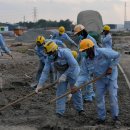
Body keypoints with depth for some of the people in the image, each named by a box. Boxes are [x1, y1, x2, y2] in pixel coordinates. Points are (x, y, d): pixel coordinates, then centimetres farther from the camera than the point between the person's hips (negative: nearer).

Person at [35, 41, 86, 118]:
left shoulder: (65, 52, -32)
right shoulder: (49, 58, -16)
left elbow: (73, 65, -30)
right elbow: (45, 71, -15)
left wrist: (65, 75, -28)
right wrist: (40, 84, -21)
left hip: (72, 71, -5)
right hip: (62, 74, 5)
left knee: (76, 91, 4)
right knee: (60, 91, -1)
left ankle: (80, 109, 21)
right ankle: (60, 112, 4)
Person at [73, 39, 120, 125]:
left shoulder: (103, 52, -28)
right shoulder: (86, 60, -13)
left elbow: (117, 56, -19)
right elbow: (83, 75, -12)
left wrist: (111, 67, -21)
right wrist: (76, 85, -24)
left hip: (111, 77, -4)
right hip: (100, 79, 5)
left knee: (113, 96, -5)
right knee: (99, 97, 3)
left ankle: (115, 116, 12)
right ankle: (101, 117, 17)